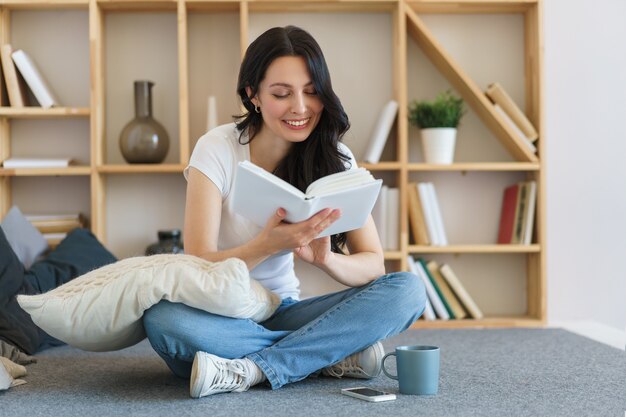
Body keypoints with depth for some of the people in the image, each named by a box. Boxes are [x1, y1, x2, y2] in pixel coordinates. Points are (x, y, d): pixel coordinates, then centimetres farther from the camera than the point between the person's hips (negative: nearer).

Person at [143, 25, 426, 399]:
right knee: (163, 319, -37)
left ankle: (254, 370, -25)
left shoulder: (334, 158, -3)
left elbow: (373, 264, -8)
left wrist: (325, 257, -31)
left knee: (408, 290, -19)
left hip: (282, 312, 3)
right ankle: (336, 355, -23)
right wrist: (268, 244, -35)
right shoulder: (217, 150, -12)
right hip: (219, 315, -2)